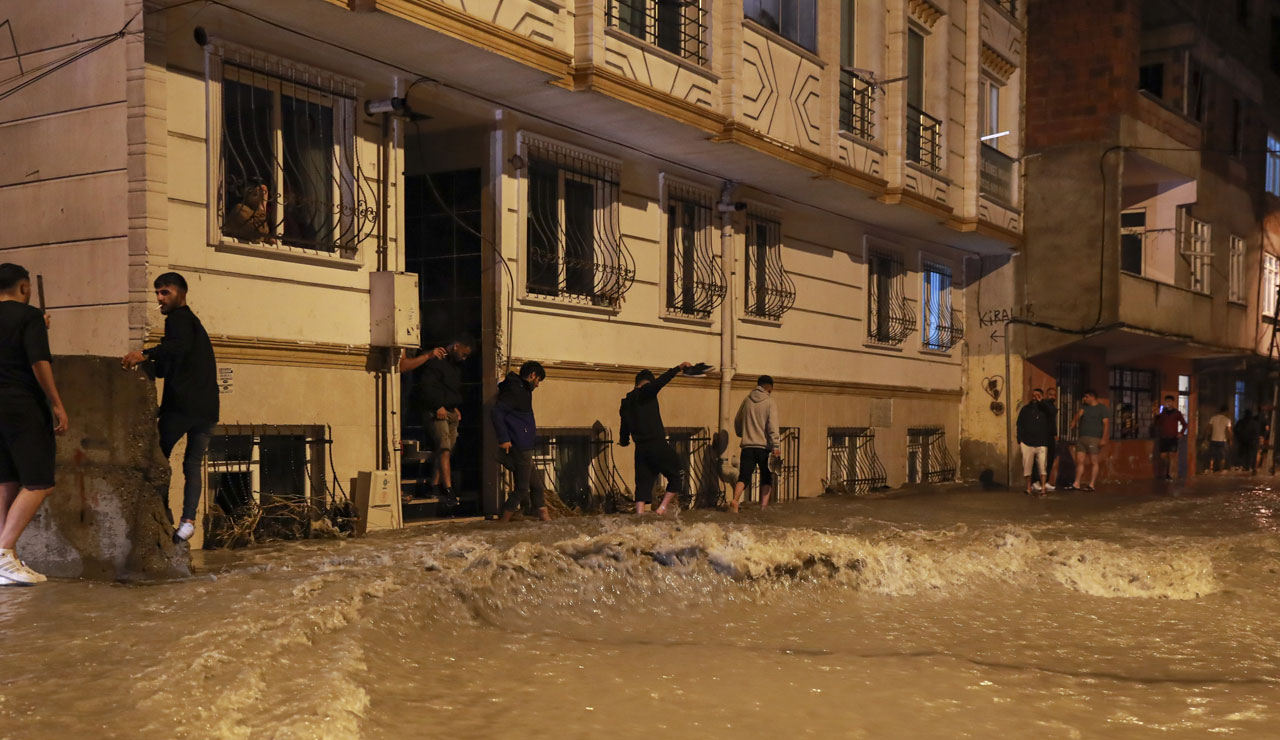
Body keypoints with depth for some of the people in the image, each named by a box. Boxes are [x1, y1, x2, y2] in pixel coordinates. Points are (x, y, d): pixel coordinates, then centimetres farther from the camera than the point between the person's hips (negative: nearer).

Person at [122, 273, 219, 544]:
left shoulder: (178, 318, 0)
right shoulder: (195, 323, 28)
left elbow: (179, 346, -23)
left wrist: (145, 354, -28)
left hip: (181, 404, -8)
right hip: (207, 408, 8)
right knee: (193, 464, 5)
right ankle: (188, 520, -7)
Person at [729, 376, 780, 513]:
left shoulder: (747, 400, 11)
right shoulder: (770, 402, -3)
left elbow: (737, 421, 21)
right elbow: (772, 426, -14)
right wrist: (775, 446, -19)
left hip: (747, 446, 3)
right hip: (764, 446, -3)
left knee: (744, 477, -2)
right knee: (766, 478, 13)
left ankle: (735, 500, -25)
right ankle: (764, 505, 7)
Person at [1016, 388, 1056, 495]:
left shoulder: (1045, 408, 7)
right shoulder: (1025, 409, 11)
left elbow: (1054, 412, -16)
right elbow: (1019, 425, 10)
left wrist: (1041, 401, -13)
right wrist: (1020, 439, 0)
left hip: (1041, 443, -2)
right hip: (1027, 443, 2)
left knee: (1043, 466, -10)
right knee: (1027, 466, 4)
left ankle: (1043, 487, -9)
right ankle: (1028, 487, 14)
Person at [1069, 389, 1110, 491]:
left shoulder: (1102, 409, -1)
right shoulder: (1084, 406, 18)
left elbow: (1106, 424, -7)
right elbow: (1079, 413, 2)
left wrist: (1104, 438, -16)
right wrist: (1074, 421, -20)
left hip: (1093, 438, -6)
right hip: (1081, 437, 6)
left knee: (1094, 462, -3)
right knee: (1079, 461, 5)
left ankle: (1091, 484, -1)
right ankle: (1077, 484, 8)